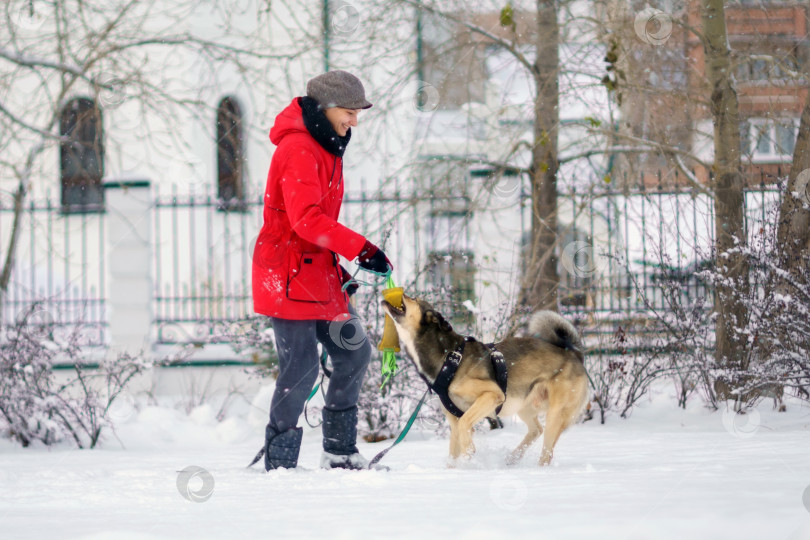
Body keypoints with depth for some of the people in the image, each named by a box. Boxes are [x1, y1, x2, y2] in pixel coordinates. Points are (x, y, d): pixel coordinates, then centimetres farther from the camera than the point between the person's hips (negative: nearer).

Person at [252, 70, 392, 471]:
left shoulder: (324, 148, 15)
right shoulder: (298, 149, -17)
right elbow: (307, 219, -28)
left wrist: (337, 269, 17)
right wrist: (362, 249, -30)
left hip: (319, 272, 10)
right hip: (289, 274, -10)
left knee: (354, 352, 11)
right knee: (301, 369, -9)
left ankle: (340, 452, 18)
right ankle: (279, 461, 1)